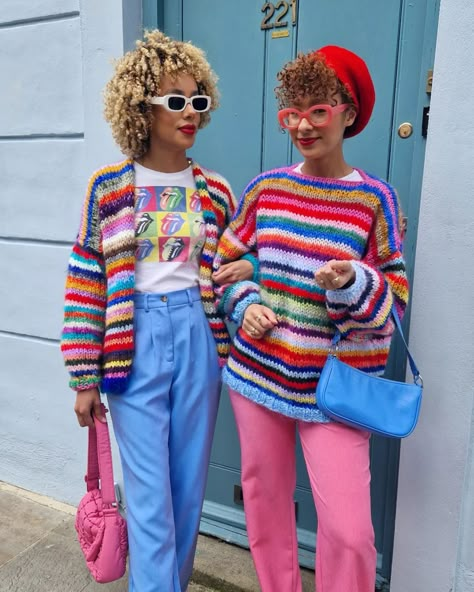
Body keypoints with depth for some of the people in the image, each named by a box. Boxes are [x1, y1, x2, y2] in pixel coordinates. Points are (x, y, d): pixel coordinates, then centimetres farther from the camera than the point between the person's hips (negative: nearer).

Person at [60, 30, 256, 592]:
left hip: (197, 339, 3)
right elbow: (85, 285, -1)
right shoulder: (108, 187, -2)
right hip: (135, 343, -2)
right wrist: (85, 379, -2)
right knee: (151, 495, 3)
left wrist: (247, 270, -7)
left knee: (188, 489, 15)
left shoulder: (215, 193, 5)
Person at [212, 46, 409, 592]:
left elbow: (395, 299, -6)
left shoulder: (375, 199, -7)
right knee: (264, 498, 19)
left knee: (349, 529, -2)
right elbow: (227, 257, 12)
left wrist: (352, 282, -27)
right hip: (257, 373, 4)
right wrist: (245, 306, -6)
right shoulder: (265, 188, 1)